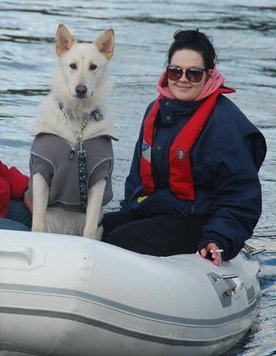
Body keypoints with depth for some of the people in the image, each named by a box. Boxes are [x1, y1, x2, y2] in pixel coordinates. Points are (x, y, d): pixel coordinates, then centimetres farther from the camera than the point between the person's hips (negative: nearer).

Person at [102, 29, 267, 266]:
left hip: (198, 219, -8)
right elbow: (140, 170, 24)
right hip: (148, 209, 8)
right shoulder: (157, 109, 10)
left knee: (121, 240, -26)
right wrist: (131, 207, 12)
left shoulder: (224, 121, -14)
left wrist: (219, 240, -25)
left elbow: (241, 196, -15)